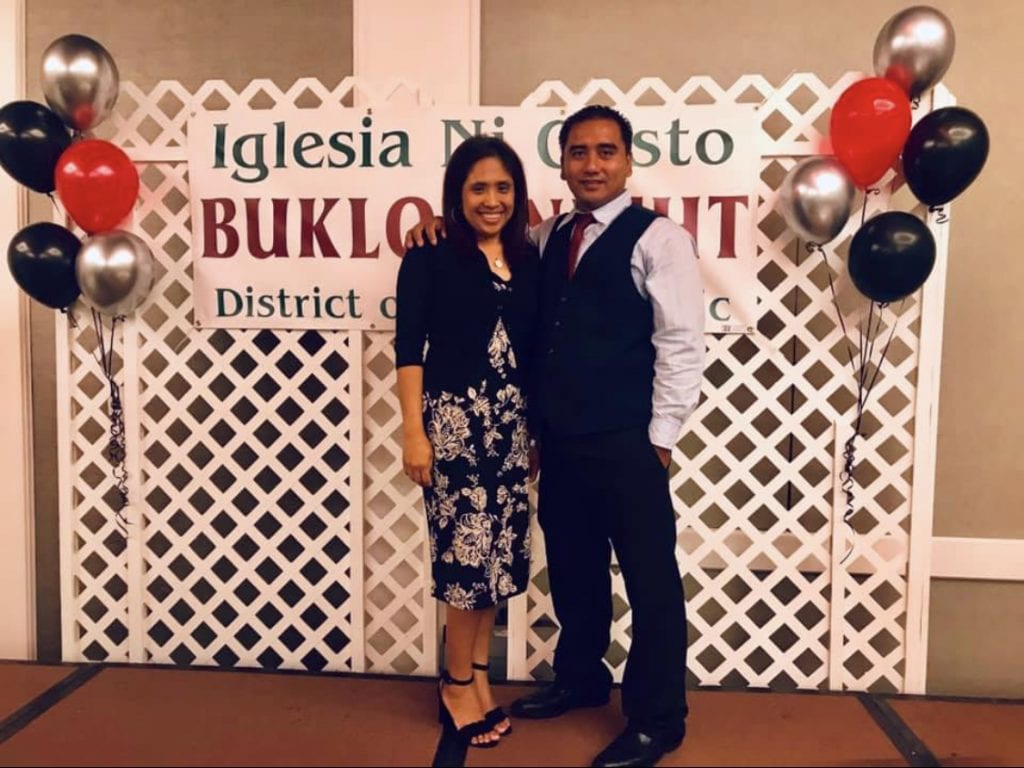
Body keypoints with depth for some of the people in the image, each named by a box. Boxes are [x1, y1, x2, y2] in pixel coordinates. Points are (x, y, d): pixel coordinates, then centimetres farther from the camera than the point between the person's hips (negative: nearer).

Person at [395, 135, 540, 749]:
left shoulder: (529, 260, 10)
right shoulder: (430, 257, -3)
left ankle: (478, 677, 27)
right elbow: (409, 349, -6)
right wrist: (414, 430, -12)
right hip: (452, 417, -5)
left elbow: (535, 350, 11)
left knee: (501, 553, 9)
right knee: (467, 550, -2)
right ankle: (456, 686, 18)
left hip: (514, 421, 5)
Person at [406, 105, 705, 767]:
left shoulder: (658, 237, -6)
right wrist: (439, 228, 9)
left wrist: (660, 437, -12)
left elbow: (682, 343, -10)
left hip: (626, 442, -6)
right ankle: (581, 678, 41)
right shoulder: (548, 237, 13)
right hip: (559, 439, 7)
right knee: (572, 569, 19)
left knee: (651, 580, 5)